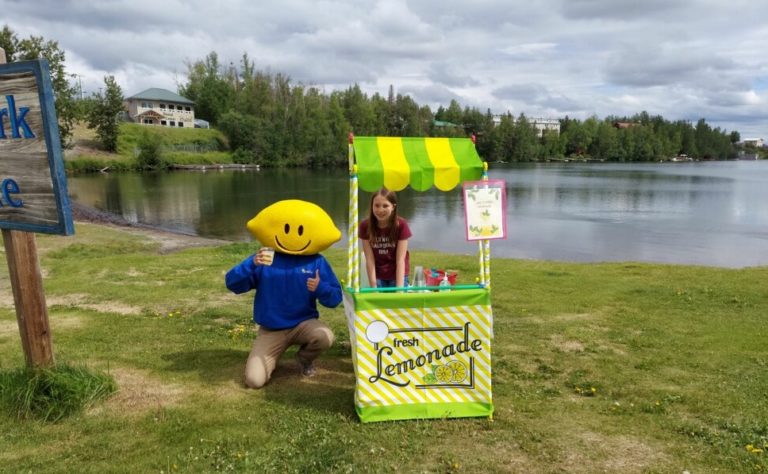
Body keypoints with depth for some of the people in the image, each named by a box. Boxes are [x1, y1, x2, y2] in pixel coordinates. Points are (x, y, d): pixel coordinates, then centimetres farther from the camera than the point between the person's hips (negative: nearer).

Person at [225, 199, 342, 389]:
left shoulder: (317, 262, -6)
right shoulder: (264, 259, -5)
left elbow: (335, 299, -6)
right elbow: (232, 284, -13)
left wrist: (320, 288, -28)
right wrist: (252, 264, -30)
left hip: (304, 324, 0)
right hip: (271, 330, 0)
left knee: (325, 336, -32)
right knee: (254, 380, -15)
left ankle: (305, 358, 5)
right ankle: (272, 356, 21)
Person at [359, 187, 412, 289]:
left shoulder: (401, 225, -20)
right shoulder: (365, 226, -16)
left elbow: (400, 259, -21)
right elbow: (370, 260, -15)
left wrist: (399, 287, -27)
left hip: (398, 274, -1)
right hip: (378, 275, 1)